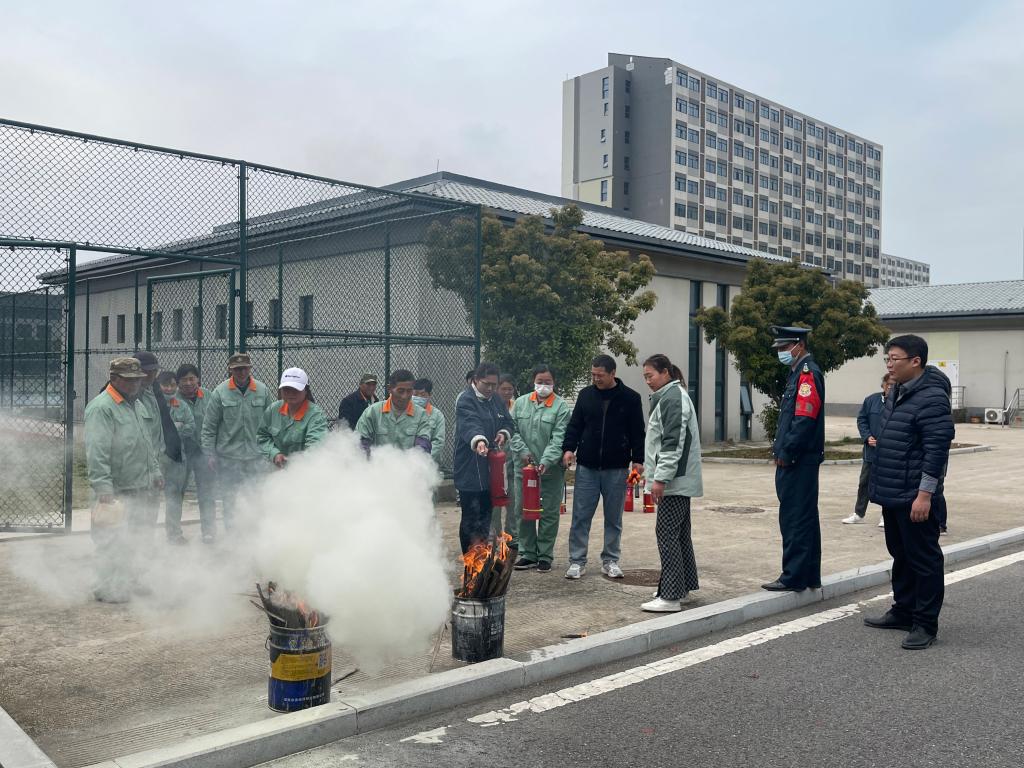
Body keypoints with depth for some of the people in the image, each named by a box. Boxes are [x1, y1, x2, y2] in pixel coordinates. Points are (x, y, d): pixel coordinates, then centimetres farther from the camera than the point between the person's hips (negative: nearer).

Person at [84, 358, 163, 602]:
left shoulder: (138, 405, 16)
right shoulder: (101, 408, -13)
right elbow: (97, 453, -20)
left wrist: (155, 471, 19)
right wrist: (103, 487, -25)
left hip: (140, 488, 9)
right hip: (116, 490, -9)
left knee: (132, 540, 17)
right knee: (112, 543, -4)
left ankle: (128, 582, 29)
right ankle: (108, 589, 6)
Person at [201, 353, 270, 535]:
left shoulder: (262, 391, 1)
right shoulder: (220, 393, -4)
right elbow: (209, 427, -1)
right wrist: (209, 453, -4)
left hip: (256, 455, 1)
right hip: (228, 456, -1)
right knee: (229, 499, 8)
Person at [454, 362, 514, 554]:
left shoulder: (496, 400, 14)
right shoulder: (465, 401, -12)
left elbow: (508, 423, 21)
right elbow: (470, 424, -31)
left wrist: (504, 433, -2)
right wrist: (478, 441, -51)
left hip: (490, 469, 8)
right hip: (470, 471, -8)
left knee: (486, 516, 16)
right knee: (471, 518, -5)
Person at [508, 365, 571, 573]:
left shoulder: (561, 407, -6)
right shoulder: (520, 403, 6)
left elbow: (559, 438, -13)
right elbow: (512, 430, 5)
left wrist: (546, 461, -24)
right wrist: (523, 451, -9)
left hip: (550, 470, -3)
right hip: (523, 468, 4)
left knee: (549, 513, 4)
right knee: (523, 511, 9)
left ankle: (545, 555, 15)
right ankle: (527, 553, 21)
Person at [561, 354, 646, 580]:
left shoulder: (630, 398, -1)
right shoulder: (586, 394, 4)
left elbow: (637, 432, 1)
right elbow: (575, 425, 8)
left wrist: (637, 459, -6)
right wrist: (568, 448, -6)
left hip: (616, 468, -1)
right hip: (587, 466, 1)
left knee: (613, 518, 9)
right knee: (581, 516, 1)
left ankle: (610, 561, 20)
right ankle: (577, 561, 9)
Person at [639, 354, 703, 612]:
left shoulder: (672, 398, -14)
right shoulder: (669, 396, 19)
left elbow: (673, 442, -21)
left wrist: (660, 477, -21)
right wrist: (651, 470, 25)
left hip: (674, 480, -11)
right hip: (681, 480, 11)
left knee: (667, 534, -9)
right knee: (680, 533, 15)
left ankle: (671, 596, -7)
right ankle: (683, 586, 23)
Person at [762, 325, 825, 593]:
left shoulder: (808, 373, -14)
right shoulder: (799, 373, 17)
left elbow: (804, 420, -21)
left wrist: (785, 454, -16)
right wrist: (781, 449, 14)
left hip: (798, 461, -10)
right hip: (797, 461, 10)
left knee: (795, 520, -5)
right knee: (805, 519, 14)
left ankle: (794, 578, 0)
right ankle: (810, 576, 22)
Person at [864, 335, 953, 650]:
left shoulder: (931, 398, -18)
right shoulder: (898, 392, 13)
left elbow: (937, 449, -21)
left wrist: (925, 494, -23)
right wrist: (880, 486, 21)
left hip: (913, 497, -10)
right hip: (892, 494, 10)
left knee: (924, 559, 1)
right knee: (900, 554, 19)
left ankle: (925, 624, 9)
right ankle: (903, 612, 31)